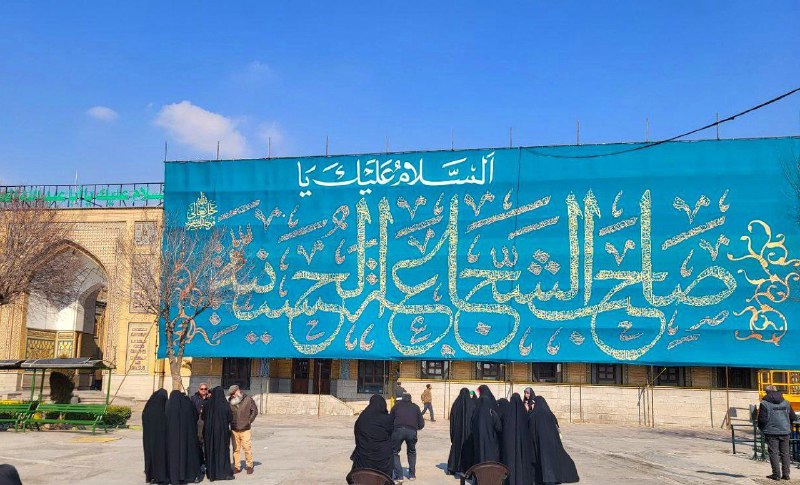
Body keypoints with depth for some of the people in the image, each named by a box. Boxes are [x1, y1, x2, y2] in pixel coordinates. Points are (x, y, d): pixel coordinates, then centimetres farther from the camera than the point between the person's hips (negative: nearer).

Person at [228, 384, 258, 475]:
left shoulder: (248, 399, -3)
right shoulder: (230, 401, 4)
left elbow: (255, 411, 3)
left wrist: (249, 421, -1)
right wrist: (229, 421, 3)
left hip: (245, 429, -3)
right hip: (234, 429, 3)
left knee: (247, 448, -3)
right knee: (236, 449, 7)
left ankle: (249, 466, 9)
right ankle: (237, 467, 15)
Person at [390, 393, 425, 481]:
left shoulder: (397, 405, 22)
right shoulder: (415, 407, 24)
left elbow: (390, 420, 22)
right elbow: (421, 424, 20)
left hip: (398, 430, -2)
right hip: (412, 431, 2)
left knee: (394, 452, 14)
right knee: (411, 452, 26)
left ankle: (399, 475, 5)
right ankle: (412, 474, 24)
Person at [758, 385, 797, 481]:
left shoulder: (764, 404, -8)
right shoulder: (786, 403, 6)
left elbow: (762, 419, -11)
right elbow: (793, 417, 8)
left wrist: (762, 429, 8)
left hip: (771, 432, -4)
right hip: (785, 432, 4)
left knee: (774, 453, 2)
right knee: (785, 453, 12)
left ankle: (776, 474, 1)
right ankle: (786, 474, 13)